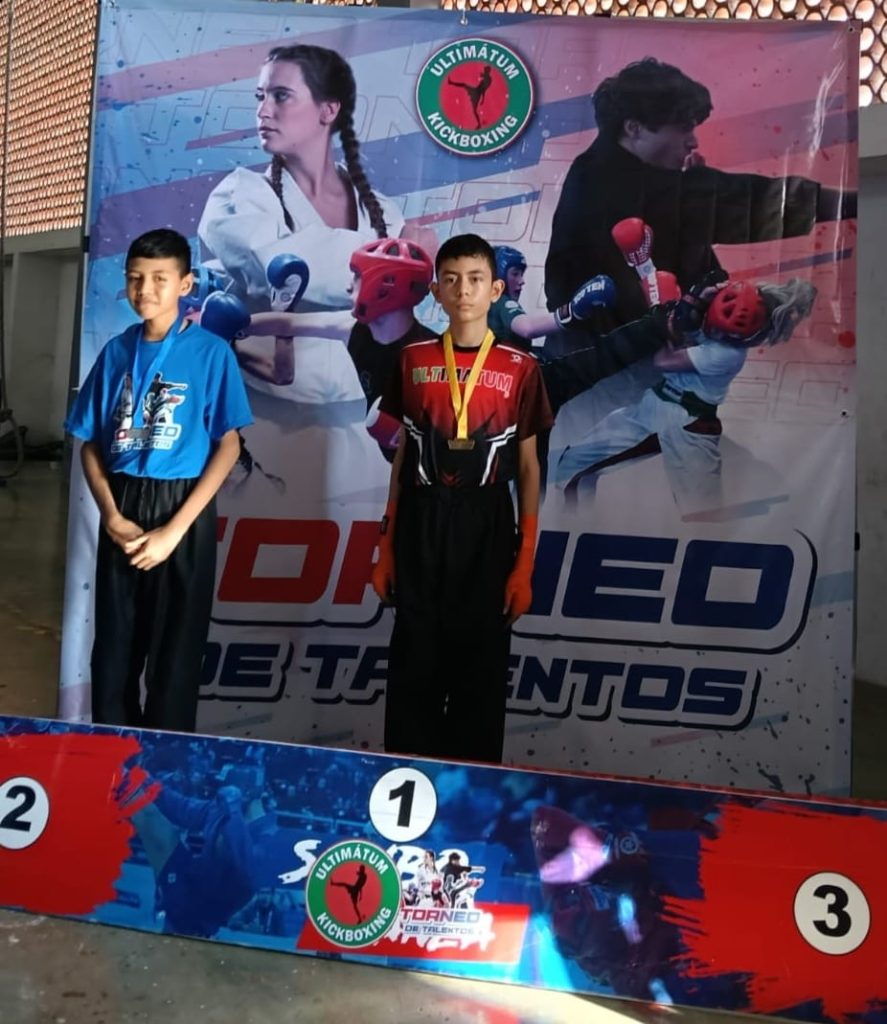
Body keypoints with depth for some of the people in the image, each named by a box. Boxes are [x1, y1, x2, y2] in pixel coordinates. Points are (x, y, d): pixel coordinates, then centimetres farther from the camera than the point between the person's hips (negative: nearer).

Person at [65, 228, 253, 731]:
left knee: (175, 651, 5)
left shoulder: (211, 352, -4)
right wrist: (111, 515, -8)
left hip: (183, 511, -3)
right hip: (123, 510, 4)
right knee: (113, 645, 10)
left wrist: (175, 529, -13)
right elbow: (91, 444, 9)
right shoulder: (117, 351, 7)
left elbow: (228, 445, -8)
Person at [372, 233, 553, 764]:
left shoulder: (520, 368, 0)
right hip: (420, 526, 2)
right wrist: (386, 545, 7)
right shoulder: (413, 360, 5)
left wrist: (526, 562, -3)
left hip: (486, 529, -1)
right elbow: (402, 455, 9)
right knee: (413, 661, 7)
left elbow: (528, 468, 2)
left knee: (480, 663, 6)